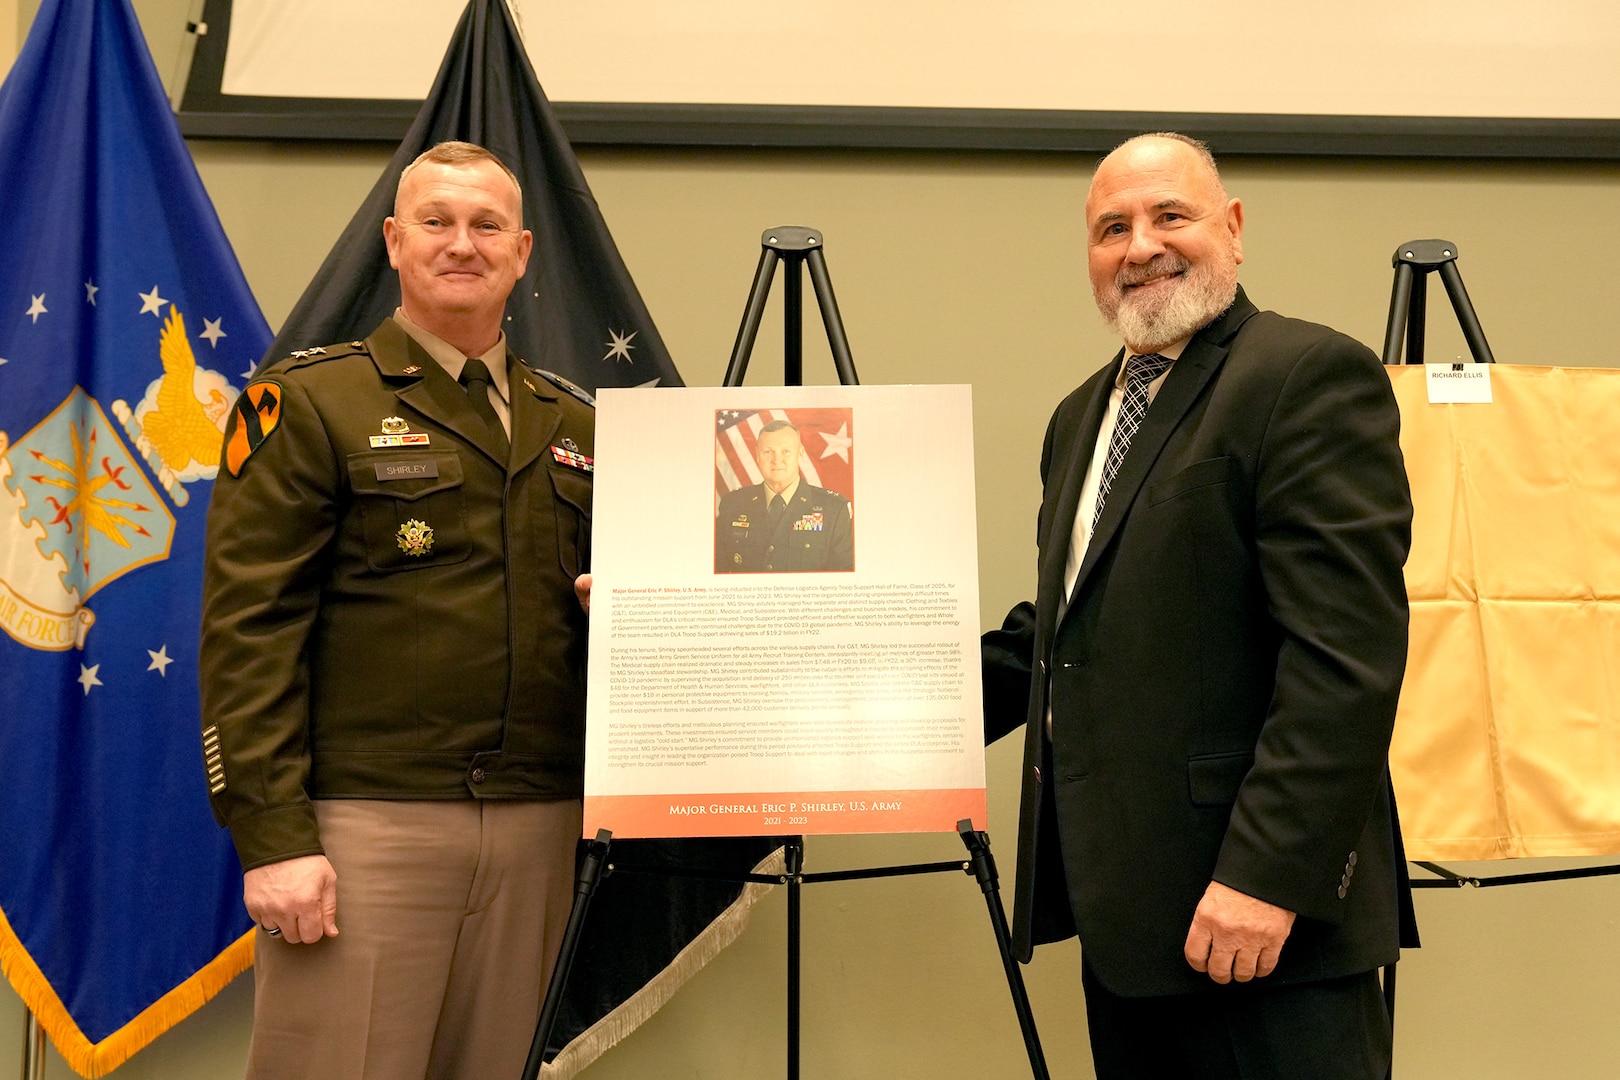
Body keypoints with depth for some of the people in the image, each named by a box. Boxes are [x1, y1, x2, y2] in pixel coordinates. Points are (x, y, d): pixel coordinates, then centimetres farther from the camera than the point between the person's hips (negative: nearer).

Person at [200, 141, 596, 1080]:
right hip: (367, 823, -4)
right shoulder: (309, 404, 1)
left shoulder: (573, 423, 16)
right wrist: (273, 836, -12)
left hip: (541, 828, 5)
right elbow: (249, 630, -6)